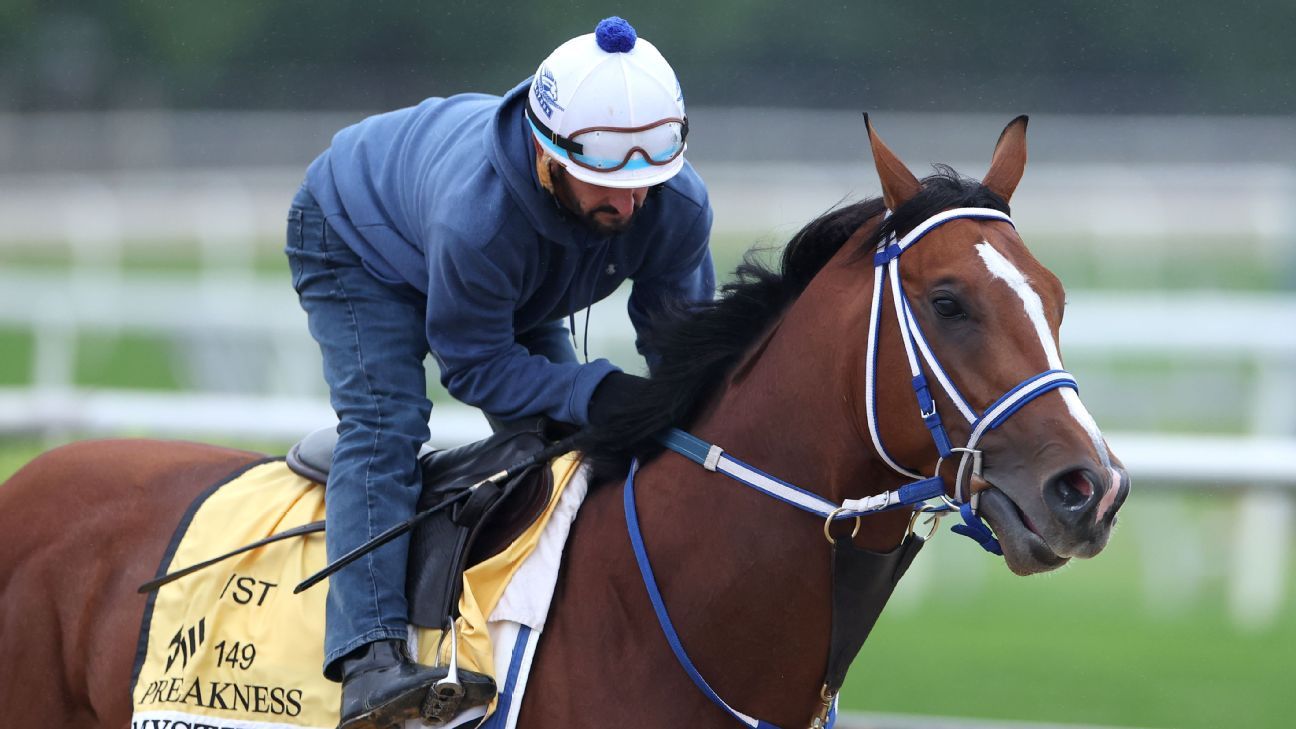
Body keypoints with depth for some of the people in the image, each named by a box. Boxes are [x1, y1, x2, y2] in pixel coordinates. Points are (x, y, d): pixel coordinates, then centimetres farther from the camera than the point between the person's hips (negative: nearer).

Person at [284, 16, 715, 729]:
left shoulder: (679, 208, -32)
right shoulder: (474, 215, -48)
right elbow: (476, 366, -33)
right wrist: (596, 393, -45)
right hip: (357, 240, -6)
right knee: (385, 424, -25)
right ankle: (370, 657, -37)